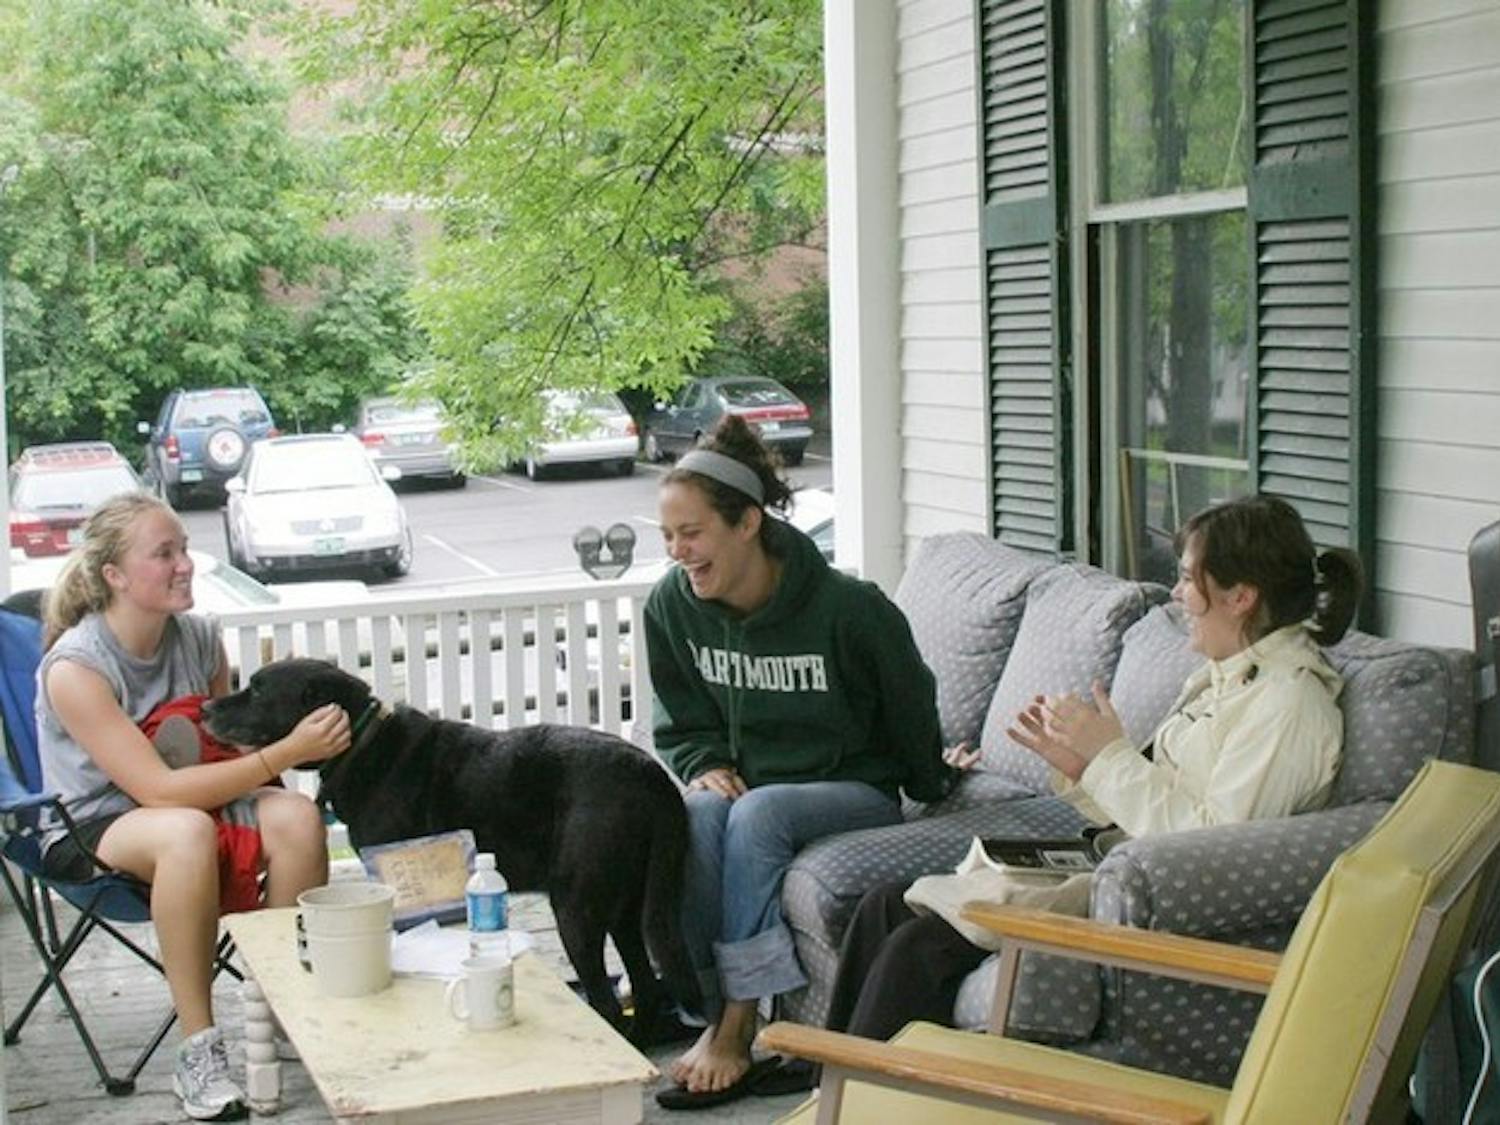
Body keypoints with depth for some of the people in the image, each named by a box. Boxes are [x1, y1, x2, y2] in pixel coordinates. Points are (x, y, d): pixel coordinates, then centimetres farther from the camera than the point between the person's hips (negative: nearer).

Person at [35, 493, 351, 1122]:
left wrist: (309, 739, -15)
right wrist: (288, 752, -33)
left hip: (191, 804, 5)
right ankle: (198, 1052, -29)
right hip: (88, 833, -5)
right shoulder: (74, 667, -22)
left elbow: (229, 747, 6)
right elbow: (159, 789, -28)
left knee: (297, 818, -26)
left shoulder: (199, 639, -5)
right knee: (187, 830, -39)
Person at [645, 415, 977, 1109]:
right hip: (747, 786, 4)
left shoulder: (849, 609, -18)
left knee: (757, 813, -34)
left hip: (854, 790, -4)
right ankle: (711, 1016, -28)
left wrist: (932, 781, 13)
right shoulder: (672, 604, -3)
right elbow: (683, 722, 12)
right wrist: (706, 767, -7)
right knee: (696, 815, -31)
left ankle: (737, 1026, -30)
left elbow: (908, 708, 0)